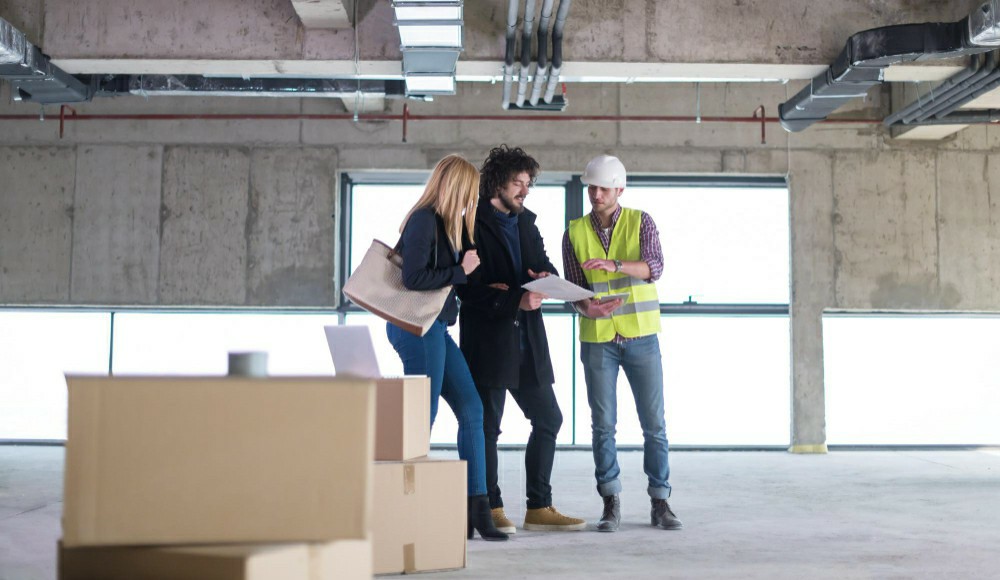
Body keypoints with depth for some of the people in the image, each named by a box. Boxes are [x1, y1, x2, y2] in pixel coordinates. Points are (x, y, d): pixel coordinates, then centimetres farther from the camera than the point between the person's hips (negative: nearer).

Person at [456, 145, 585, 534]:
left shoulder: (526, 223, 17)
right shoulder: (474, 225, -7)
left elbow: (544, 266, 20)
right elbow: (469, 287, -14)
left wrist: (546, 276, -4)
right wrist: (516, 300, -22)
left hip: (526, 341, 8)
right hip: (488, 339, -8)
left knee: (548, 419, 9)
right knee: (487, 425, 0)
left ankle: (539, 508, 16)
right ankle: (491, 509, 9)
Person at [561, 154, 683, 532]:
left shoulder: (641, 223, 0)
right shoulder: (575, 233, 4)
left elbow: (654, 267, -16)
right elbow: (574, 288, 1)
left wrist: (613, 265, -34)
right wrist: (588, 306, -22)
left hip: (641, 336, -1)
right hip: (597, 340, 1)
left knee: (654, 422, 1)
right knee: (603, 424, 2)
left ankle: (660, 504, 9)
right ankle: (611, 504, 9)